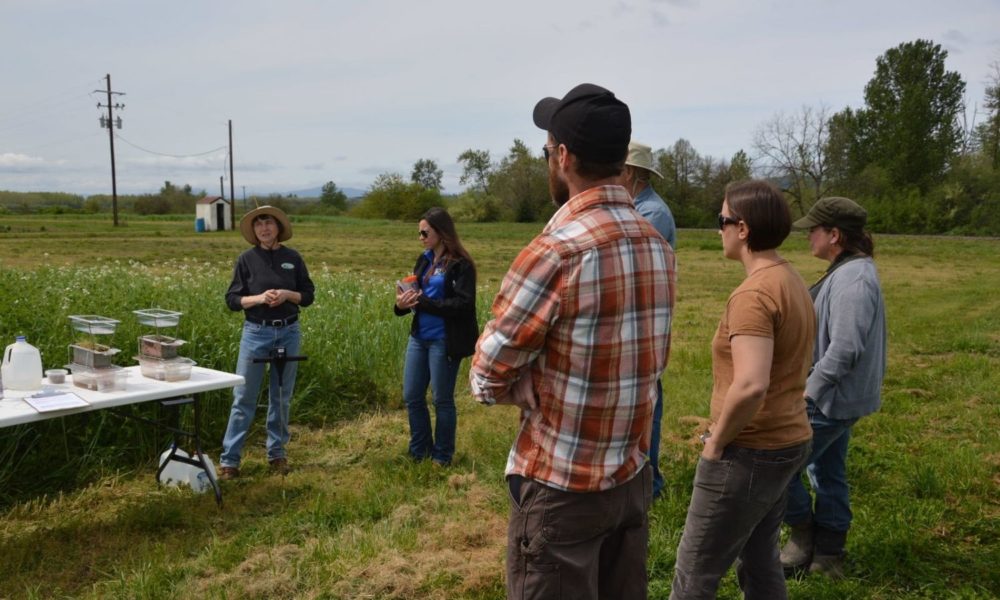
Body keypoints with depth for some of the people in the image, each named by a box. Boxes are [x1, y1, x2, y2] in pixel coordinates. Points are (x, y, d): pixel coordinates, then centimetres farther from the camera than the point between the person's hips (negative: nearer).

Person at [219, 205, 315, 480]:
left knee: (282, 397, 11)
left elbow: (308, 295, 6)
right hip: (256, 333, -2)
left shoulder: (293, 258, 3)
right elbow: (232, 299, -1)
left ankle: (277, 453, 24)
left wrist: (287, 294, -13)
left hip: (288, 333, 2)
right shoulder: (246, 259, -1)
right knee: (243, 397, 0)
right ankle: (229, 459, 6)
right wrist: (259, 298, -17)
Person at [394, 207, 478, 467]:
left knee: (442, 399, 6)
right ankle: (419, 452, 29)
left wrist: (423, 302, -22)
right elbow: (418, 295, 15)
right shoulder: (424, 260, 10)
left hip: (444, 341, -7)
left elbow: (463, 305, -19)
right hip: (418, 337, 7)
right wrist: (403, 303, -8)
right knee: (412, 396, 12)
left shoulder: (461, 264, -12)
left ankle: (442, 457, 23)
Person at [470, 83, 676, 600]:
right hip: (633, 476, 7)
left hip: (561, 488, -7)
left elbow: (487, 380, -15)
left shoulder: (555, 252, -21)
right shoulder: (658, 245, 2)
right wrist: (553, 380, 2)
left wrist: (537, 384, 2)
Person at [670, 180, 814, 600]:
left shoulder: (753, 294, -22)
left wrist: (716, 442, -17)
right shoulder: (793, 282, 9)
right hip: (788, 441, 9)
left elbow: (751, 387, -33)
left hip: (749, 453, -9)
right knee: (760, 561, 21)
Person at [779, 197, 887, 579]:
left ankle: (803, 537, 14)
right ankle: (827, 555, 28)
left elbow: (845, 349, -28)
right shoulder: (850, 271, 10)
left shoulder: (853, 280, -22)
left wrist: (807, 392, -21)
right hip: (836, 395, 11)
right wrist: (811, 386, 17)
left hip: (831, 398, -11)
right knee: (828, 474, 17)